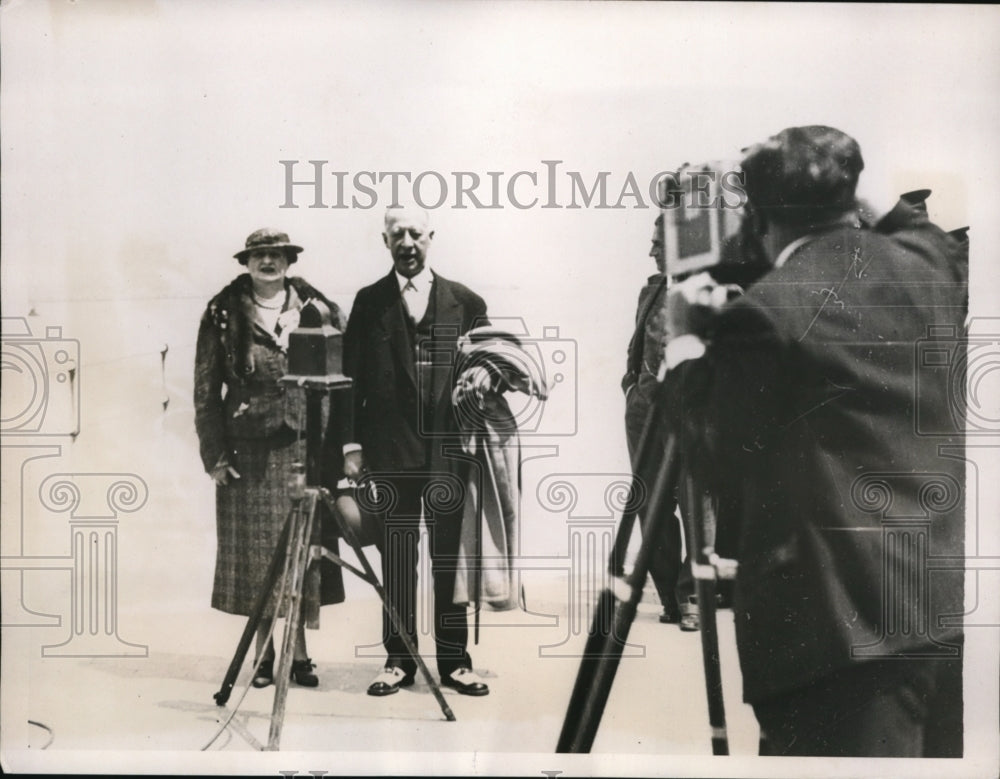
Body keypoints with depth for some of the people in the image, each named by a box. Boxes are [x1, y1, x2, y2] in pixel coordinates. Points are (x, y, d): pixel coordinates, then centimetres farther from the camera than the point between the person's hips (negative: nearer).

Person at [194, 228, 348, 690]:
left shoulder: (317, 309, 6)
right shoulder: (223, 316, 3)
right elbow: (205, 389, 3)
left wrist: (343, 442, -1)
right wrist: (215, 453, -2)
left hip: (306, 448, 1)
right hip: (249, 453, -1)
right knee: (255, 551, 4)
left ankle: (299, 652, 13)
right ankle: (265, 653, 15)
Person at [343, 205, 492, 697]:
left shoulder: (465, 302, 7)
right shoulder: (369, 303, 8)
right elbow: (353, 379, 6)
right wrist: (353, 444, -1)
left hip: (450, 449, 0)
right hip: (391, 451, 0)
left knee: (449, 555, 4)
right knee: (396, 558, 4)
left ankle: (454, 661, 14)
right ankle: (399, 659, 14)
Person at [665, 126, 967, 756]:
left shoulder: (764, 314, -14)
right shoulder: (931, 265, 4)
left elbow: (722, 461, -5)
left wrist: (686, 340, 6)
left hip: (853, 615, -7)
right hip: (953, 596, 7)